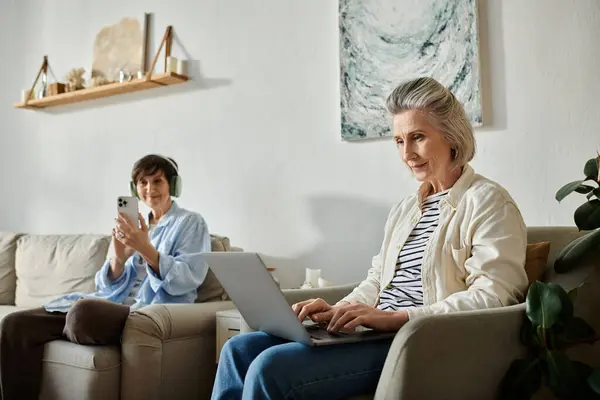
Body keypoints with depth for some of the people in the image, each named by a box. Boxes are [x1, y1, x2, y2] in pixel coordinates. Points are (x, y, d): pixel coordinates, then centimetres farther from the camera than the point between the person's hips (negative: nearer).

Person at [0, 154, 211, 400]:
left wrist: (146, 249, -20)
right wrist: (117, 260, -8)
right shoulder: (135, 226, 22)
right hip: (113, 303, 6)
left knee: (84, 310, -37)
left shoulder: (190, 223, 5)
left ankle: (69, 336, -5)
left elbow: (186, 281, -9)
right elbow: (110, 285, 14)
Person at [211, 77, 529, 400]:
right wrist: (337, 310, -1)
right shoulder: (405, 208, 21)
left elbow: (492, 297, -16)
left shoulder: (488, 203, -5)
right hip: (375, 332, 8)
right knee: (240, 349, -4)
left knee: (271, 367, -25)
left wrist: (395, 317, -24)